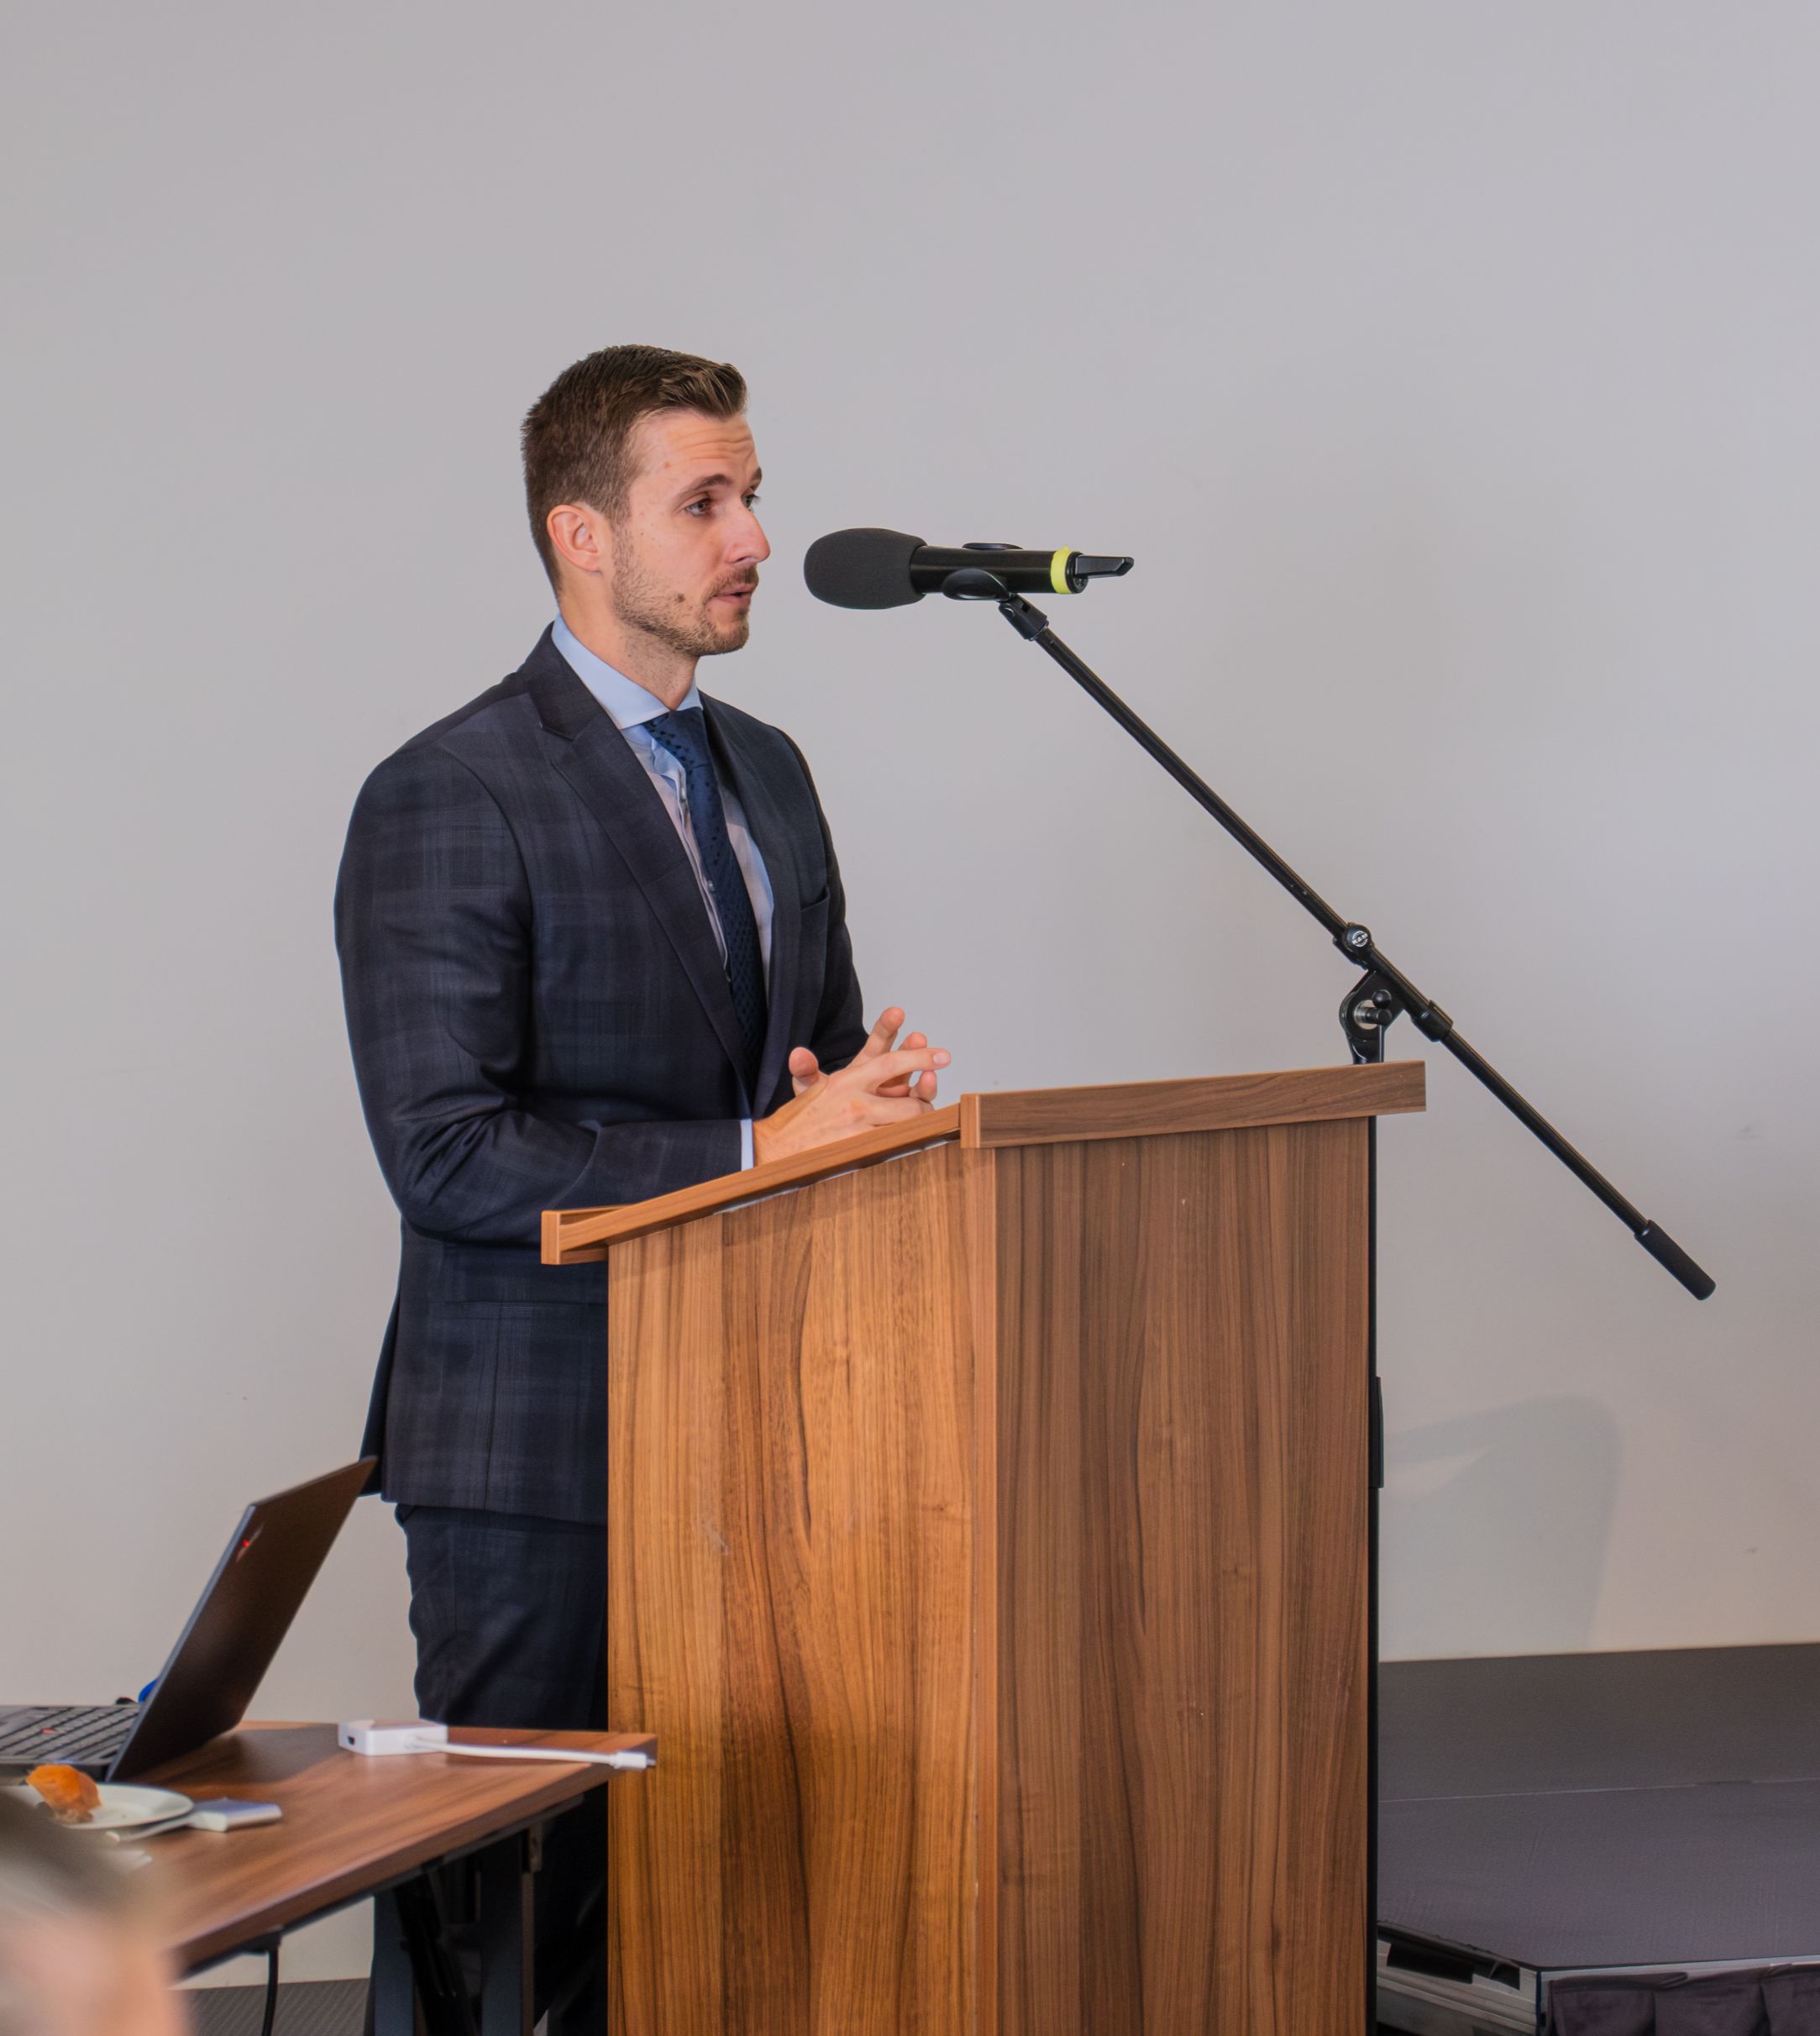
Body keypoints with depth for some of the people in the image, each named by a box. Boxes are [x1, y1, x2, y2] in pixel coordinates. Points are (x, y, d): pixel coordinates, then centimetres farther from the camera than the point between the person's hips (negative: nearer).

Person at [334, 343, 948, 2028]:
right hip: (538, 1449, -7)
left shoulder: (769, 777, 15)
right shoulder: (450, 798, -10)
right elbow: (446, 1155, -18)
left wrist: (872, 1101, -1)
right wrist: (750, 1156, -19)